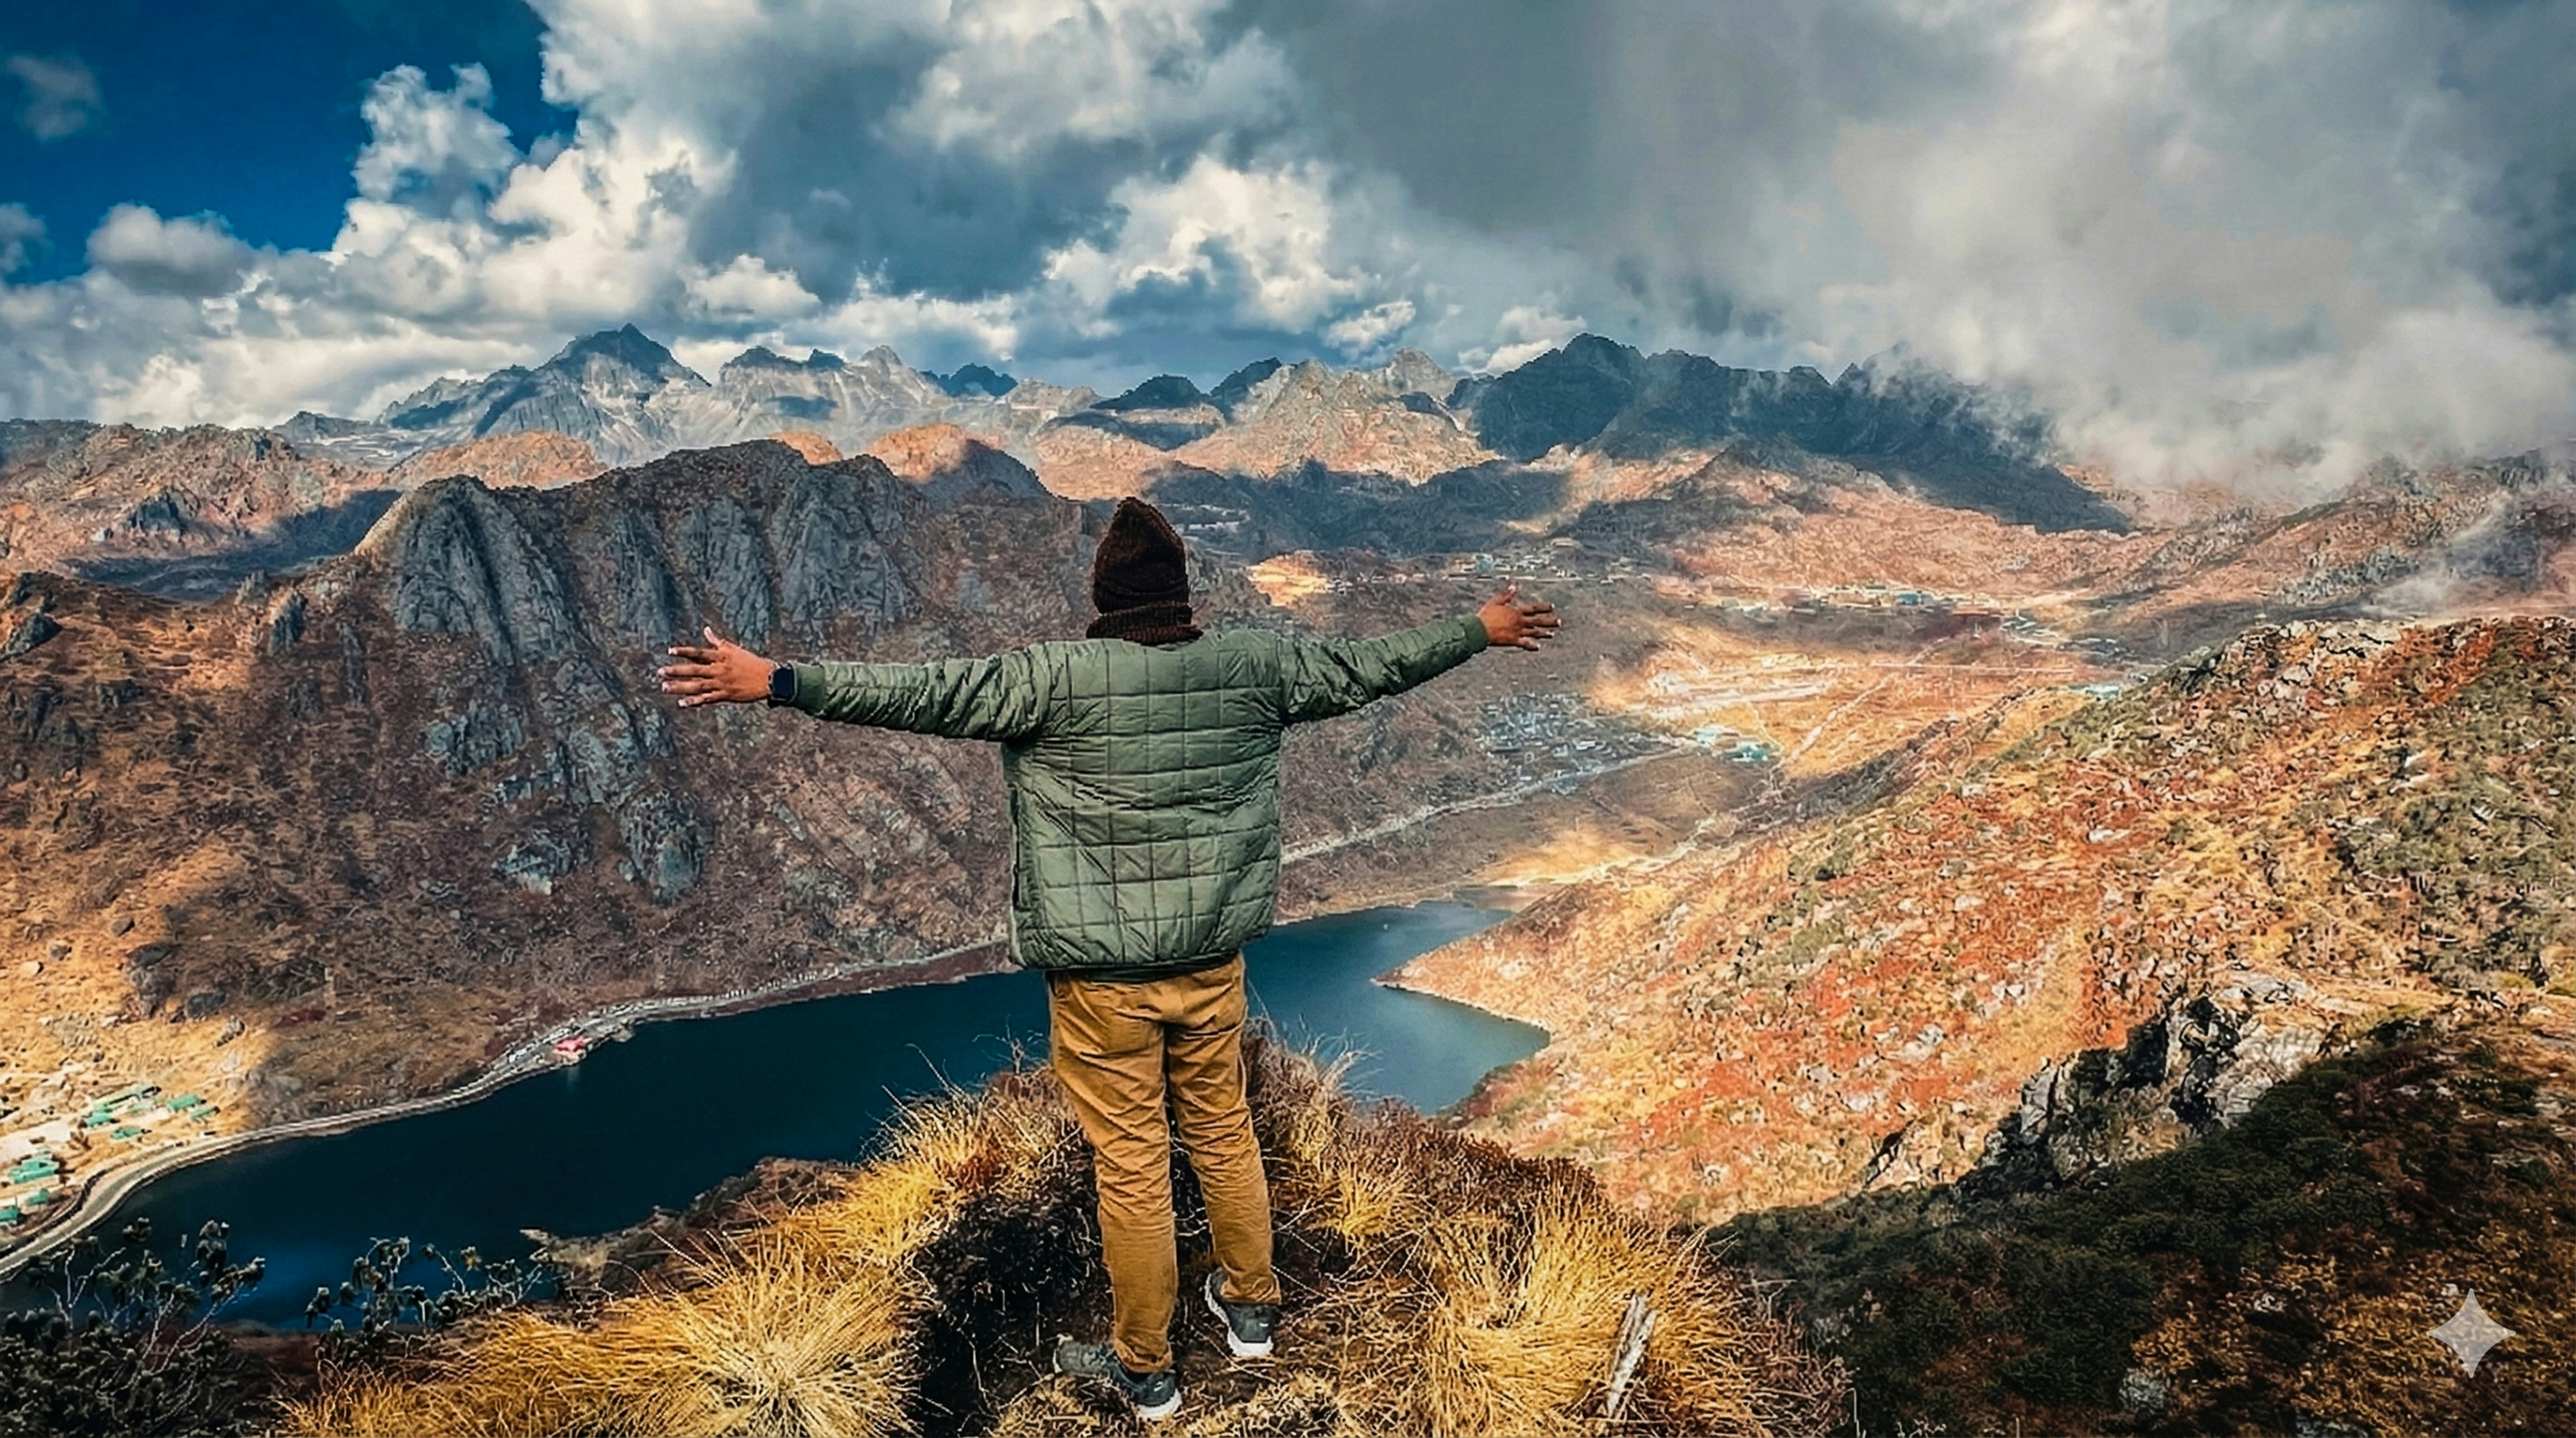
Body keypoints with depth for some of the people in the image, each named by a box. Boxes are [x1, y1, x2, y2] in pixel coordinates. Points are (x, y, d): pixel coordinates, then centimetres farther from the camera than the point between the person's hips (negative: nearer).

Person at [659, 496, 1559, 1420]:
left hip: (1103, 977, -4)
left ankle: (1145, 1370, 28)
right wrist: (1481, 630, 20)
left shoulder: (1058, 679, -16)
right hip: (1213, 964, 4)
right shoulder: (1254, 666, -5)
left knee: (1131, 1163, 10)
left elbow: (929, 695, -19)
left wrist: (777, 683, -14)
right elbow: (1368, 668, 6)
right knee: (1224, 1133, 23)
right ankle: (1251, 1307, 42)